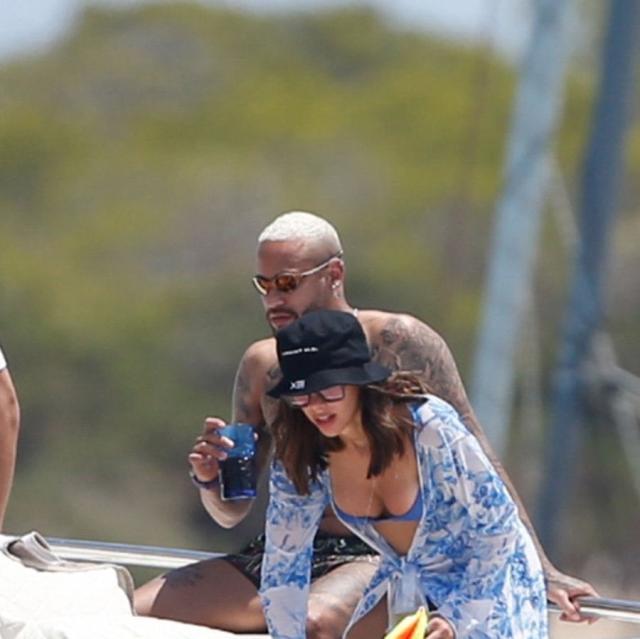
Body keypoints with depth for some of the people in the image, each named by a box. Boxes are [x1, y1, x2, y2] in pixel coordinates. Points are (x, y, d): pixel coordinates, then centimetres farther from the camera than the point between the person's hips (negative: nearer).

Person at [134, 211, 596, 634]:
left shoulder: (396, 343, -5)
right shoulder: (262, 365, 12)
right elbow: (231, 512, 19)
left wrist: (540, 570, -14)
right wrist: (209, 479, -6)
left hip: (371, 561, -6)